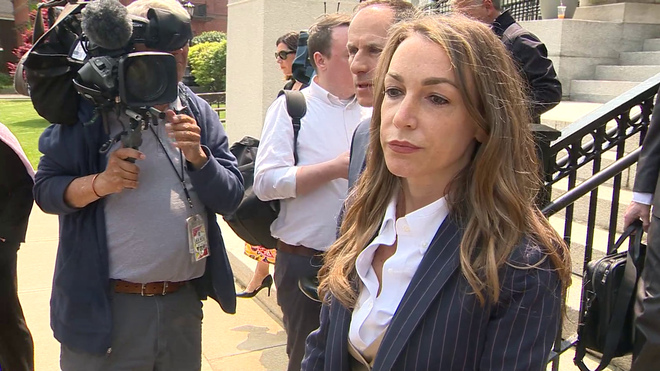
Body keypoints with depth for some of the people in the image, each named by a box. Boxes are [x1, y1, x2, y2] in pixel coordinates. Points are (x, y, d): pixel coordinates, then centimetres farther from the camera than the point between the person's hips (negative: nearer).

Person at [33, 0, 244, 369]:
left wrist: (197, 156, -18)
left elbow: (231, 198, -1)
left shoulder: (199, 114, 2)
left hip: (184, 302, 3)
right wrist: (99, 183, -23)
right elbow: (45, 189, -5)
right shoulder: (91, 108, -6)